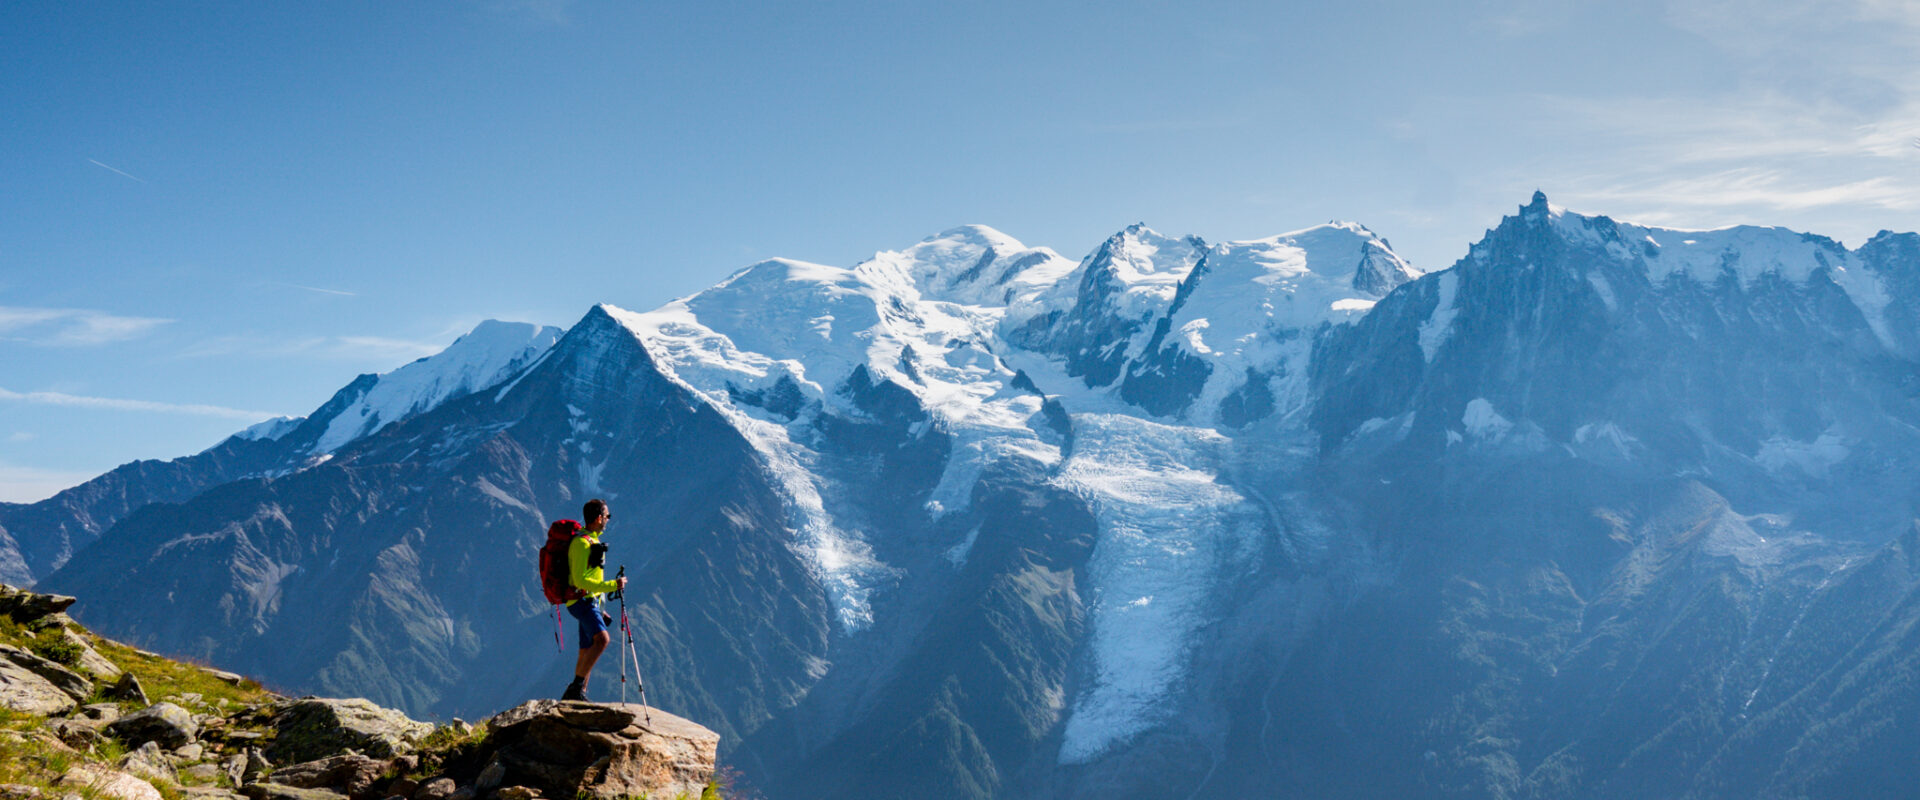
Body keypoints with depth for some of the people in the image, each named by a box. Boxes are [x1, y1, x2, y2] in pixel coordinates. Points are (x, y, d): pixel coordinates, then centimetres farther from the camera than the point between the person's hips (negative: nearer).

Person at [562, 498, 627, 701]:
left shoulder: (591, 539, 19)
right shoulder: (581, 543, -14)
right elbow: (580, 581, -21)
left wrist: (599, 609, 26)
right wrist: (612, 585, -21)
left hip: (590, 602, 10)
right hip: (582, 601, -10)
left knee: (586, 653, 11)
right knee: (602, 638, -27)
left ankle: (576, 694, 16)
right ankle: (576, 686, -27)